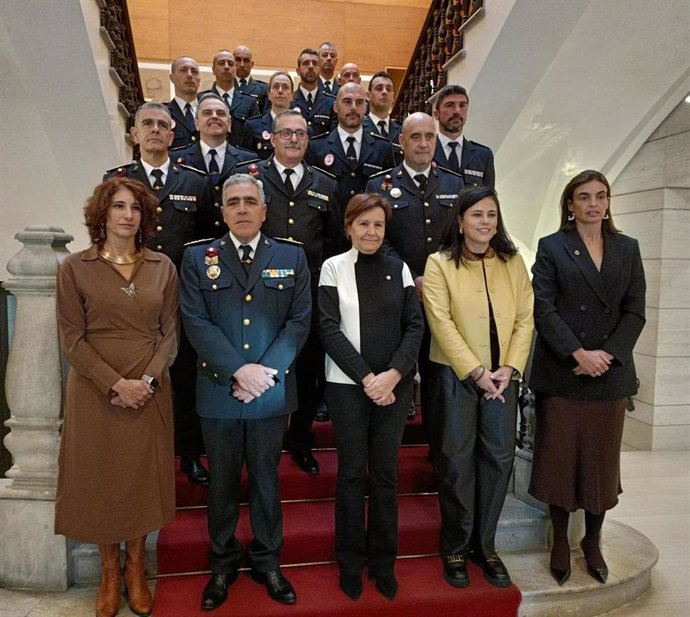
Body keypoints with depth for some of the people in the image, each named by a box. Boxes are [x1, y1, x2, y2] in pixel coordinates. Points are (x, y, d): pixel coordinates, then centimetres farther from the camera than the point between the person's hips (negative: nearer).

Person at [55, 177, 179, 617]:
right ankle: (109, 574, 28)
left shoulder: (163, 267, 4)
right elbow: (72, 338, -5)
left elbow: (170, 333, 2)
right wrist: (115, 384, -14)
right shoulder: (75, 267, -2)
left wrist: (148, 380, -12)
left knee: (144, 479, 9)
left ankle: (136, 571, 28)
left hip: (150, 391, 2)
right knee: (101, 479, 9)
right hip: (95, 391, -1)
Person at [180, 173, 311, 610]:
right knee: (223, 481, 13)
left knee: (266, 478, 13)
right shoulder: (197, 258, 3)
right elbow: (196, 323, -6)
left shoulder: (292, 258, 4)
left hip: (272, 392, 0)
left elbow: (300, 321, -2)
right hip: (219, 391, 0)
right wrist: (239, 370, -16)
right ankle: (223, 563, 32)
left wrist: (265, 371, -12)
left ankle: (267, 561, 31)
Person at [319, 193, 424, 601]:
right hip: (348, 384, -2)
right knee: (352, 472, 7)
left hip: (395, 385, 2)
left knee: (386, 472, 9)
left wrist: (392, 375, -12)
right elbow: (330, 329, -7)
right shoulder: (334, 267, 0)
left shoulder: (399, 269, 7)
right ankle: (351, 561, 25)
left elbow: (415, 326, 2)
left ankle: (383, 561, 26)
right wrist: (367, 378, -13)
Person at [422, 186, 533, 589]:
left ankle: (485, 545, 23)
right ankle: (455, 548, 20)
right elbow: (442, 323, -10)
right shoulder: (440, 264, -3)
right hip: (456, 374, -3)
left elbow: (525, 319, 4)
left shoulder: (513, 262, 8)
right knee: (457, 460, 3)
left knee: (500, 457, 5)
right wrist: (476, 371, -15)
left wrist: (510, 367, -8)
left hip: (502, 375, 3)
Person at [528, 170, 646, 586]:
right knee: (560, 458, 5)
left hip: (611, 375, 3)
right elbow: (544, 309, -8)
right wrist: (579, 353, -17)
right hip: (561, 374, -2)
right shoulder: (552, 248, 1)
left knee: (602, 460, 10)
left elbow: (635, 312, 3)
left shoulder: (627, 249, 10)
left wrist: (607, 355, -11)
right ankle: (561, 541, 22)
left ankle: (593, 542, 27)